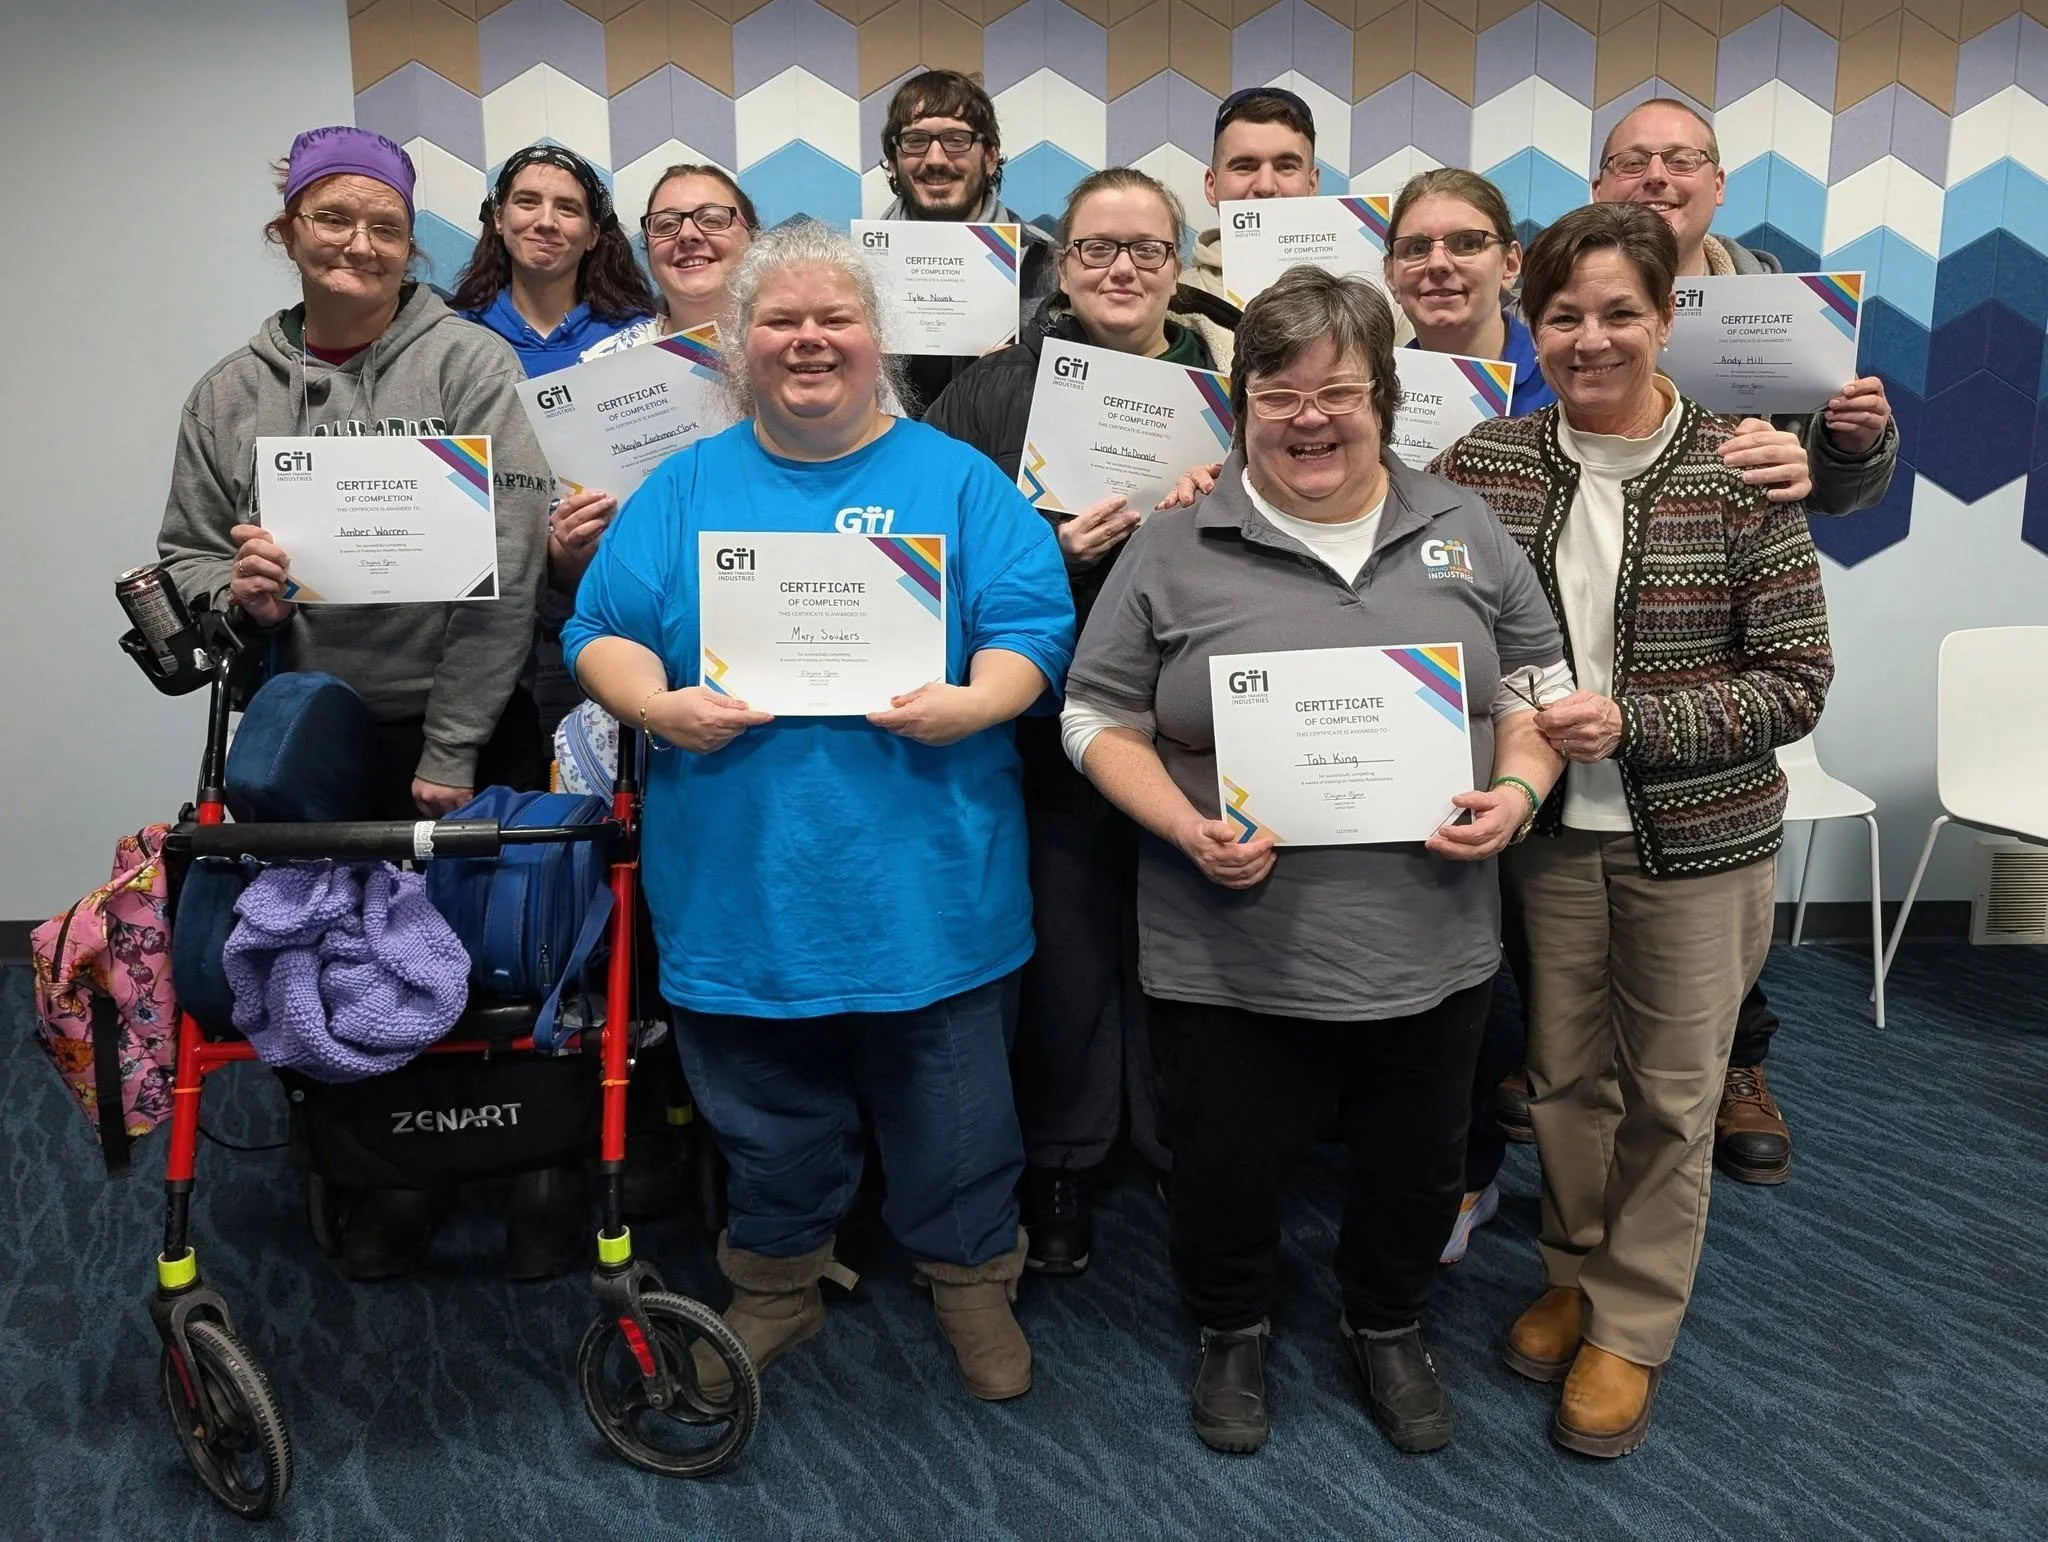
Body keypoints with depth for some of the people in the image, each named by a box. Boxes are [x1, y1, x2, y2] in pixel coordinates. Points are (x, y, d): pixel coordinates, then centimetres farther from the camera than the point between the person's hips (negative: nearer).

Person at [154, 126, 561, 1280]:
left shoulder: (472, 365, -7)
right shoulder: (231, 395, 5)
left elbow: (507, 567, -12)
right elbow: (184, 554, 13)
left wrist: (453, 748, -14)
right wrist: (236, 593, -13)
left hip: (473, 731, -3)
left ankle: (541, 1178, 26)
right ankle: (394, 1179, 33)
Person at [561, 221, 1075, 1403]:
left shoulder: (957, 481, 4)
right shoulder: (685, 489, 9)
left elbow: (1033, 629, -2)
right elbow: (602, 634, 4)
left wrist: (970, 703, -21)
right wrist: (658, 705, -15)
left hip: (925, 881, -1)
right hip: (743, 885, 2)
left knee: (952, 1116, 12)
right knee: (768, 1116, 17)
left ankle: (974, 1280, 36)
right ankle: (777, 1285, 40)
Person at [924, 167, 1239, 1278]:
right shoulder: (991, 393, 4)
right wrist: (1051, 555, -17)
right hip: (1053, 726, -1)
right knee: (1065, 945, 6)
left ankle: (1188, 1159, 30)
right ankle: (1058, 1172, 26)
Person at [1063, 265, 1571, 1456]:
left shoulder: (1466, 530, 4)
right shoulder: (1174, 551, -4)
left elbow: (1540, 686, 11)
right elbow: (1100, 720, -2)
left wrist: (1518, 789, -8)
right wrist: (1186, 827, -17)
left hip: (1431, 946, 3)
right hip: (1233, 956, -2)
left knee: (1420, 1170, 20)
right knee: (1230, 1169, 14)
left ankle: (1391, 1329, 48)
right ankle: (1235, 1333, 44)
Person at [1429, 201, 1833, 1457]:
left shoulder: (1742, 472, -10)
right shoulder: (1486, 463, -3)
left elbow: (1798, 683, -9)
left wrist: (1633, 721, -19)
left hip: (1700, 839, -2)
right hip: (1546, 830, 2)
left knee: (1672, 1094, 11)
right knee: (1565, 1074, 16)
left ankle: (1633, 1328, 30)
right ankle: (1578, 1270, 40)